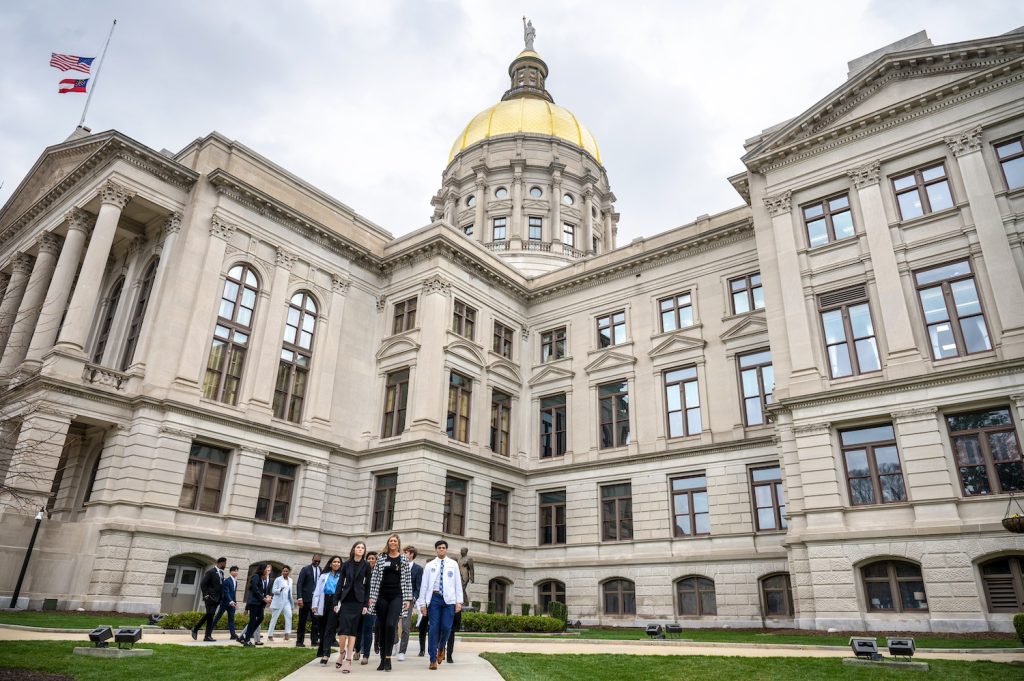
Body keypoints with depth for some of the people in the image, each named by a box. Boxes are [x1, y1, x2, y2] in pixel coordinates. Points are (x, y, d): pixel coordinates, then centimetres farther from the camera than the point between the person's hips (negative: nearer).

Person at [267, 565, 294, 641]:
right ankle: (270, 635, 13)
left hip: (287, 601, 4)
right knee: (274, 618, 2)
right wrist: (280, 589, -28)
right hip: (278, 601, -4)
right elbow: (274, 590, -7)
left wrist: (292, 602, 20)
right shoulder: (278, 579, -4)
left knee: (289, 616, -13)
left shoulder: (290, 580, 11)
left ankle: (287, 634, -13)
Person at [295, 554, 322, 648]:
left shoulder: (321, 570, 8)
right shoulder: (305, 569, -3)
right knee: (302, 621, 6)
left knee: (316, 621, 1)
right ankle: (300, 641, 15)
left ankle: (314, 641, 8)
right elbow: (299, 584, -8)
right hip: (306, 599, -3)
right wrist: (300, 598, -17)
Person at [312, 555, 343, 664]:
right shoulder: (324, 576, 16)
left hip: (335, 603, -3)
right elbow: (317, 591, 11)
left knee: (330, 628, -8)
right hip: (324, 602, 3)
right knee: (323, 627, 8)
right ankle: (322, 650, 24)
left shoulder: (342, 576, 7)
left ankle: (325, 654, -11)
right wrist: (315, 605, 1)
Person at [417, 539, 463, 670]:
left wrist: (459, 601, 0)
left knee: (446, 627, -4)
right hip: (434, 598, 0)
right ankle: (433, 659, 6)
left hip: (449, 599, 0)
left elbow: (458, 583, 6)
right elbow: (424, 585, 7)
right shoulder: (429, 565, 8)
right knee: (434, 628, -3)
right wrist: (422, 603, 2)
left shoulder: (453, 564, 8)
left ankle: (441, 648, 27)